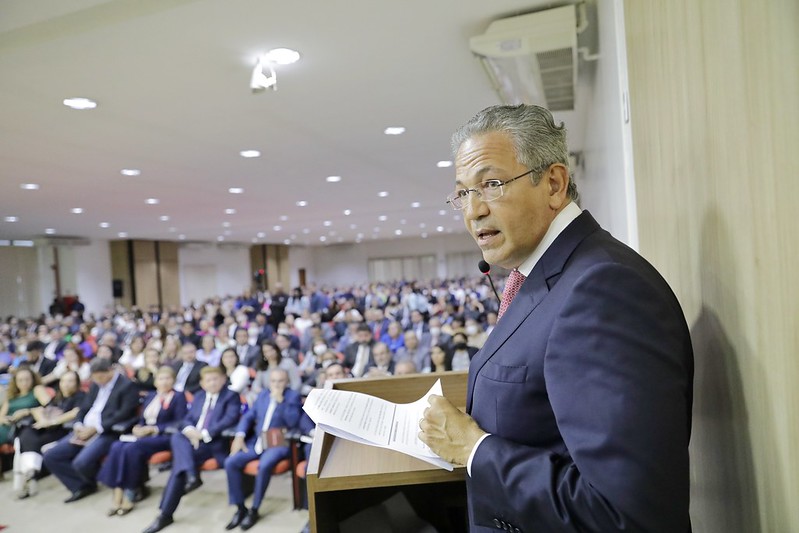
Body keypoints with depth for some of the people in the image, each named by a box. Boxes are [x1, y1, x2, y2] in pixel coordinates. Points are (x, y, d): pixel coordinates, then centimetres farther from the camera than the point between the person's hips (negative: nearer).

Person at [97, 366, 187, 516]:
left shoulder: (179, 397, 1)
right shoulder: (151, 396, 22)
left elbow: (180, 423, -10)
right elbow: (142, 420, 20)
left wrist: (153, 429, -16)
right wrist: (137, 428, -4)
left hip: (164, 437, -6)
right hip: (145, 435, 7)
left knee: (131, 449, -30)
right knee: (117, 447, -23)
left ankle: (129, 497, -20)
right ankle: (118, 496, -25)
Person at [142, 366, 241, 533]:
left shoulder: (231, 396, 3)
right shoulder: (199, 396, 23)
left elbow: (230, 420, -13)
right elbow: (186, 419, 15)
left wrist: (204, 434, -20)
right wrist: (189, 430, -9)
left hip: (215, 443, -5)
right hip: (192, 440, 6)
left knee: (180, 462, -24)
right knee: (177, 438, -26)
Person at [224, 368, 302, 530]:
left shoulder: (293, 396, -1)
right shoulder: (263, 394, 15)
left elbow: (293, 422, -15)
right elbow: (248, 416, 14)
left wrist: (281, 400, -20)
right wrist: (239, 436, -3)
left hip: (277, 444, -5)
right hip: (256, 441, 6)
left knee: (264, 466, -33)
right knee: (231, 462, -15)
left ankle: (254, 510, -12)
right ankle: (240, 508, -1)